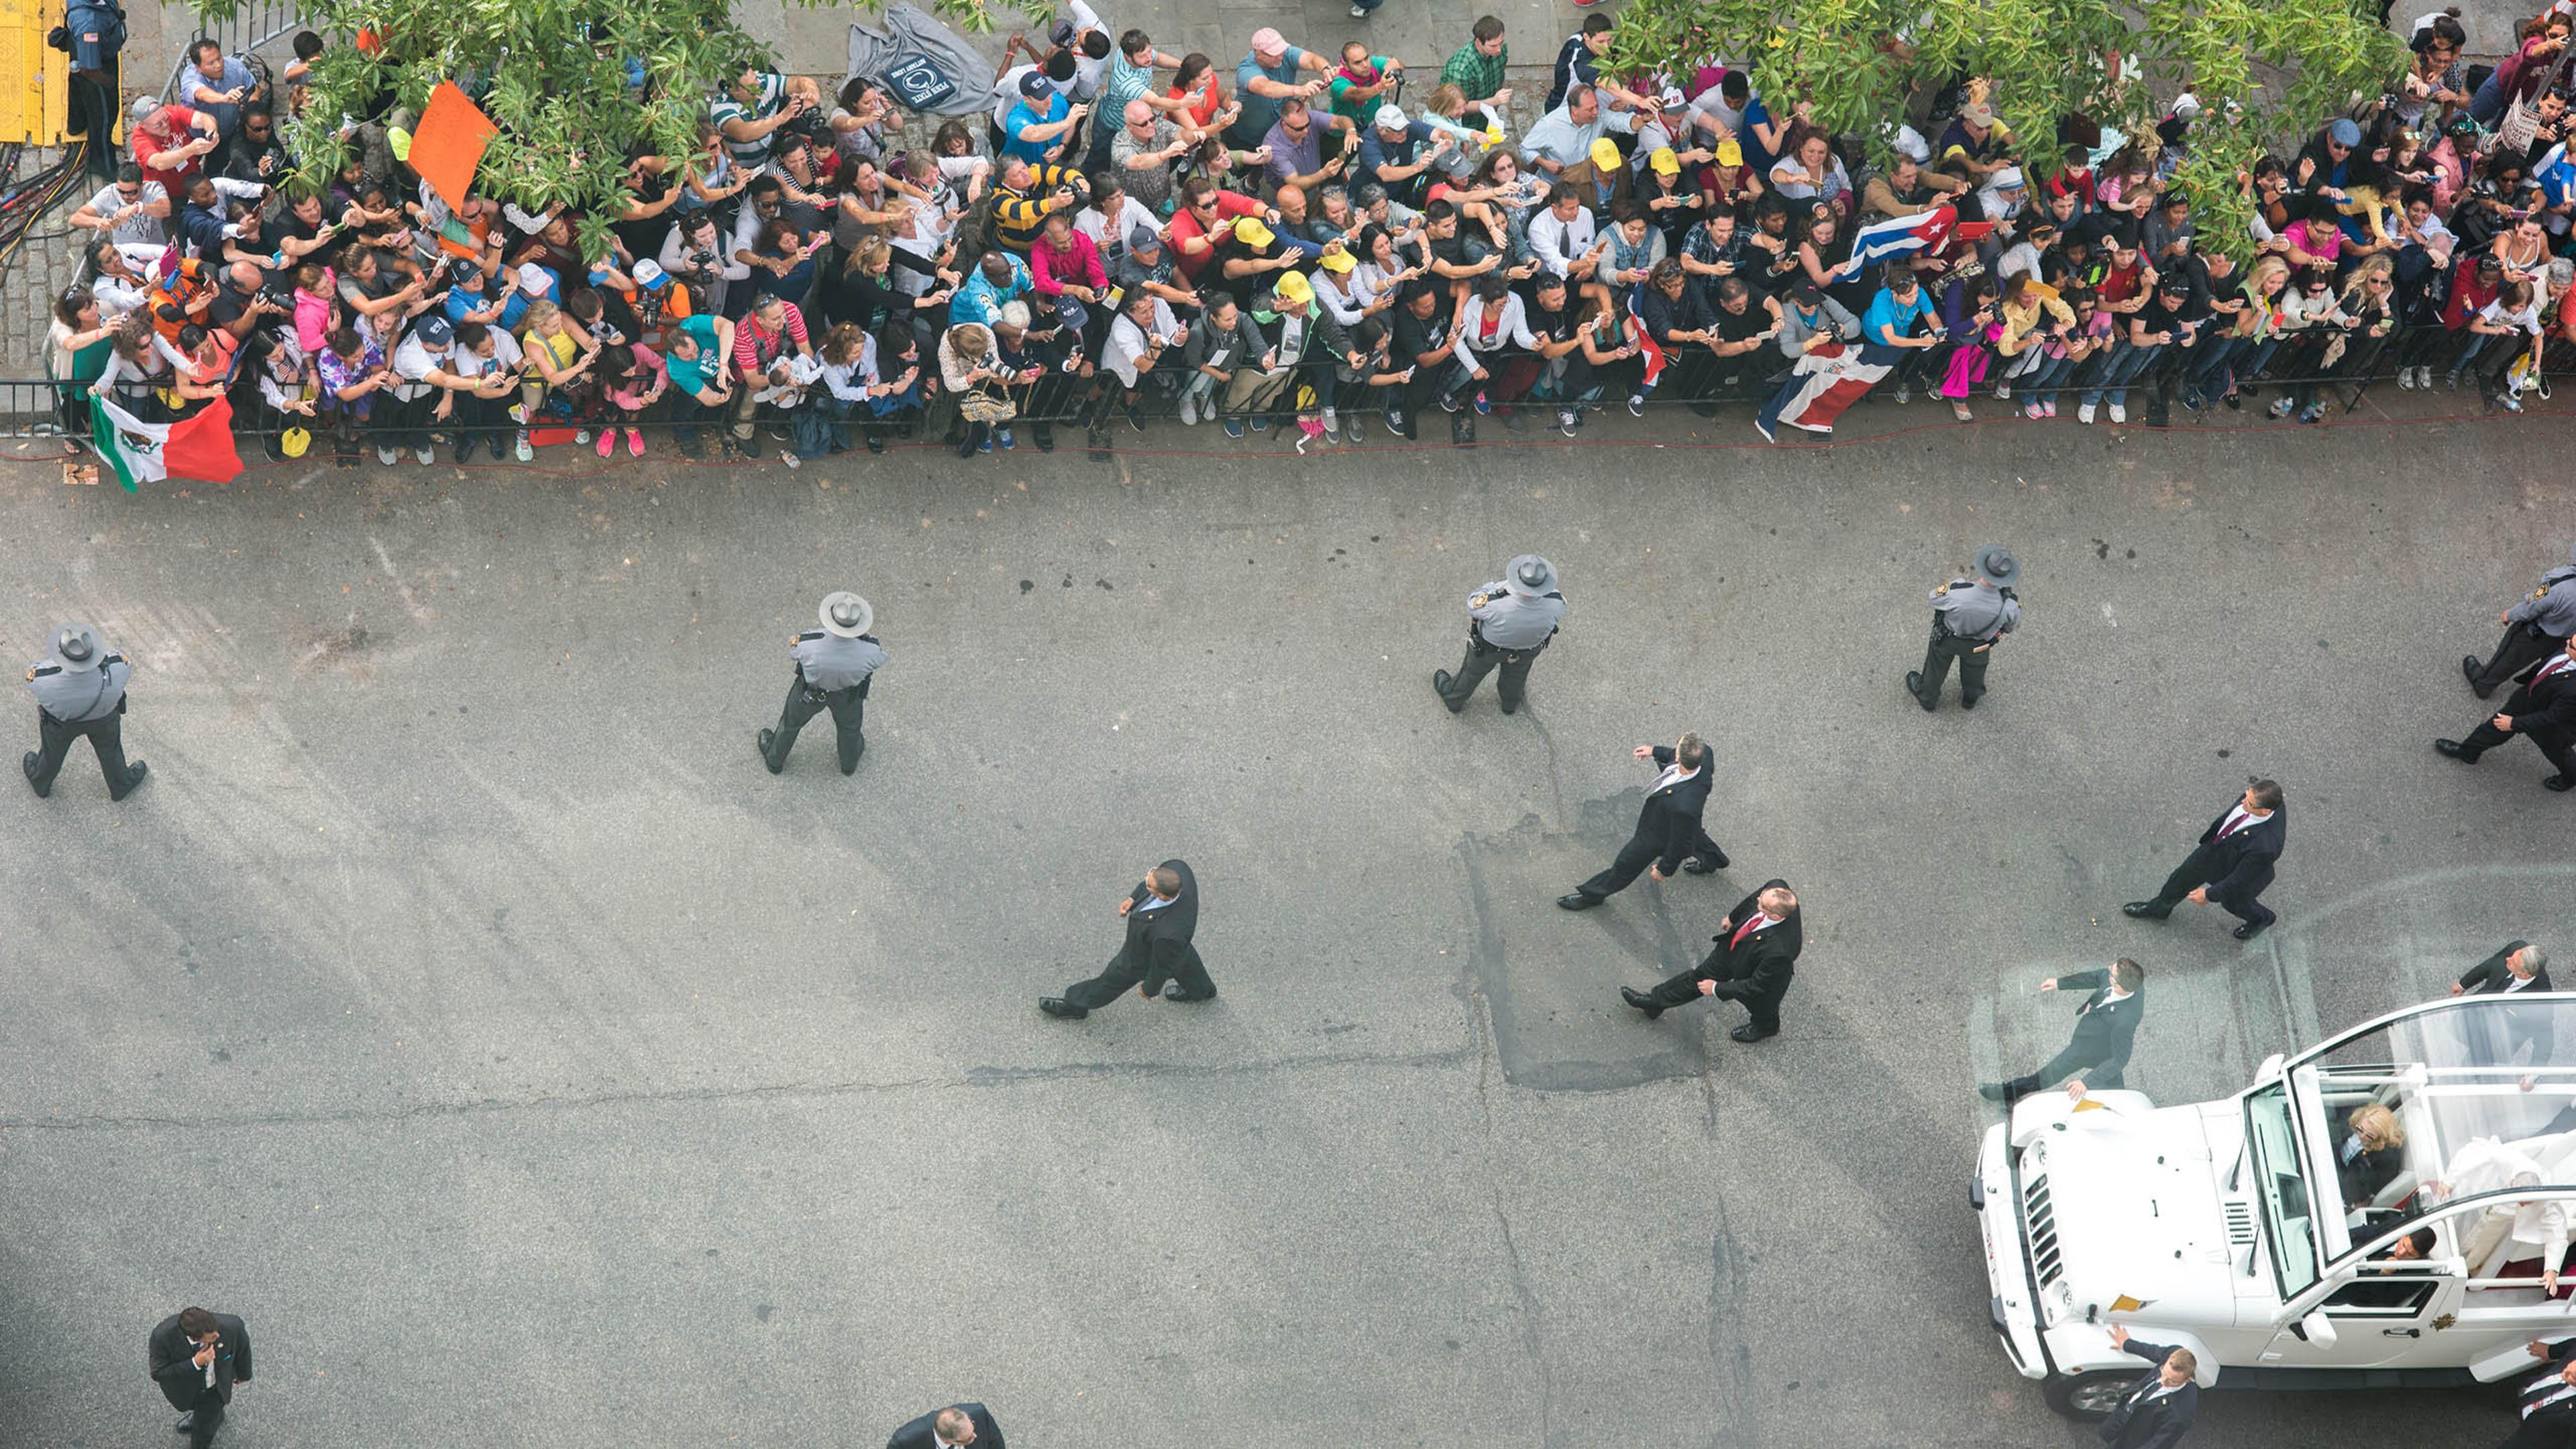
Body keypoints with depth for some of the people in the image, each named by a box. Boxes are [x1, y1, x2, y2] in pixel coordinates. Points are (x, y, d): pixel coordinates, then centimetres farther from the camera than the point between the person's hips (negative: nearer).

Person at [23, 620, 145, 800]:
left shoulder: (44, 679, -44)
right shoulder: (115, 667, -42)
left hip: (60, 719, 0)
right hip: (104, 717, 0)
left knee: (53, 750, 33)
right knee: (109, 748, 33)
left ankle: (41, 783, 63)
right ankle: (120, 785, 61)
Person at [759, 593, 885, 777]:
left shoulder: (808, 646, -44)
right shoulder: (869, 652, -41)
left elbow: (793, 652, -18)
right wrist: (865, 635, -4)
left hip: (810, 691, -1)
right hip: (849, 695, 1)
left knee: (792, 721, 31)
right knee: (849, 726, 34)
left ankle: (774, 759, 59)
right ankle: (849, 762, 64)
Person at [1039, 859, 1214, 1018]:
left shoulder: (1169, 934, -48)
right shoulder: (1177, 868, -36)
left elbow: (1163, 963, -26)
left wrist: (1151, 989, -7)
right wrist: (1133, 898, -7)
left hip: (1145, 957, -6)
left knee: (1113, 979, 23)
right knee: (1184, 959, 37)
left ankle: (1075, 1005, 52)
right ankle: (1201, 989, 69)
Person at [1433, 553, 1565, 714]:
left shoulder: (1495, 604, -45)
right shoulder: (1555, 604, -39)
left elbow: (1473, 606, -21)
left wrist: (1499, 585, -9)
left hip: (1489, 644, -2)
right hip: (1528, 648, 2)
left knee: (1474, 670, 30)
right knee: (1516, 671, 35)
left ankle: (1453, 699, 58)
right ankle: (1510, 703, 64)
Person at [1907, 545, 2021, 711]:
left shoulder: (1955, 593, -44)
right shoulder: (2009, 605, -38)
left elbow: (1935, 599, -19)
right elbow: (2013, 624, -13)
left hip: (1946, 637, -1)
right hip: (1979, 646, 1)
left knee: (1937, 666, 31)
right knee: (1974, 666, 35)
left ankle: (1927, 697, 59)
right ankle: (1970, 698, 64)